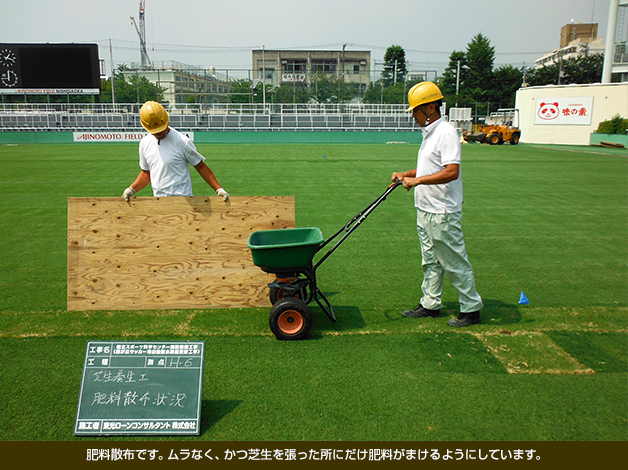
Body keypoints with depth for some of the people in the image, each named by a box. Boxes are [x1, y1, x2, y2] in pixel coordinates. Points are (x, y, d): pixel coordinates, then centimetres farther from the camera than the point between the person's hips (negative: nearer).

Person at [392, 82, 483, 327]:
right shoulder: (429, 132, 14)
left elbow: (452, 172, -28)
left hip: (443, 214, -10)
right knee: (430, 261, 17)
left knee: (455, 263, 0)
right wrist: (405, 174, 10)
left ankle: (471, 309, 14)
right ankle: (430, 304, 29)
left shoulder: (446, 133, -17)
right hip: (425, 209, 10)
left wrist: (418, 180, -29)